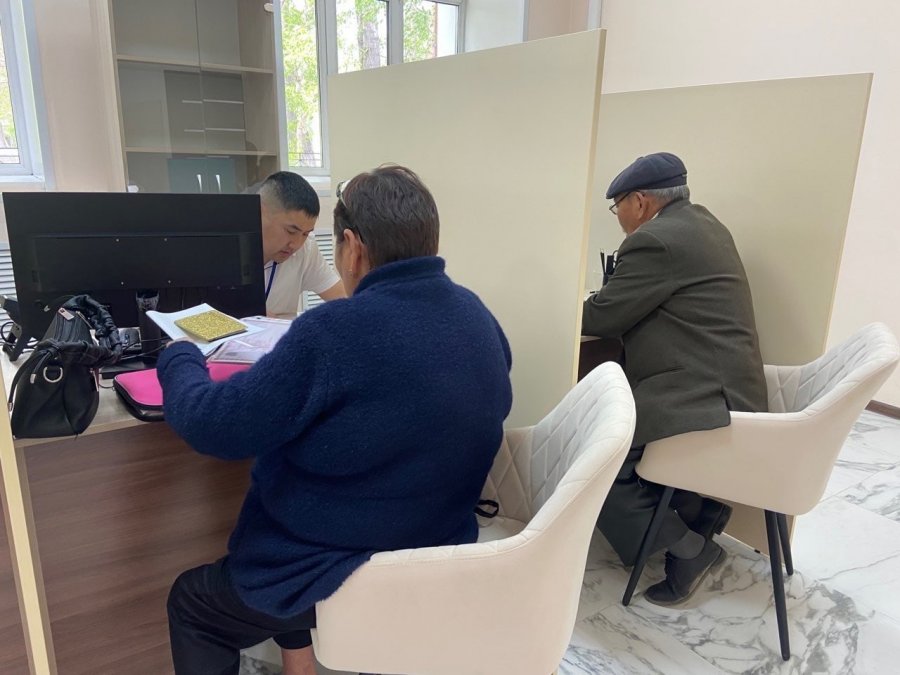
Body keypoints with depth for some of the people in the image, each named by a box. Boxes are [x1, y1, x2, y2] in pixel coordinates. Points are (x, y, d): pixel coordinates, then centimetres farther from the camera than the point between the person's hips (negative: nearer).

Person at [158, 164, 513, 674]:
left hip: (343, 581, -7)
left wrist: (179, 358, 0)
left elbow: (211, 426, -19)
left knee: (191, 601, 22)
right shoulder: (480, 318, -6)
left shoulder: (335, 331, -30)